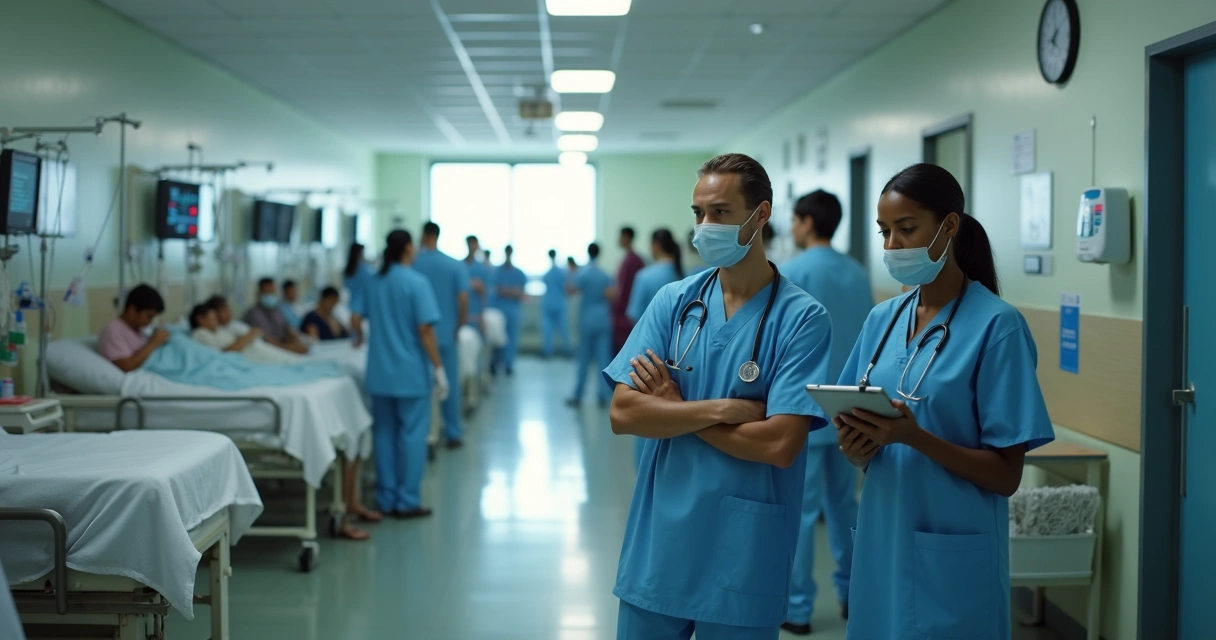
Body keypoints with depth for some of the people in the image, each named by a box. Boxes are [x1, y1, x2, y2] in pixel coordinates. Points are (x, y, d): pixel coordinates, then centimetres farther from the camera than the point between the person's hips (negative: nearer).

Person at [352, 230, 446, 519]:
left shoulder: (373, 282, 6)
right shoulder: (416, 282, -12)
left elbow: (356, 316, 13)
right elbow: (425, 329, -17)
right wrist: (438, 368, -12)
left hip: (380, 372, 6)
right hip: (411, 372, -6)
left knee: (384, 433, 12)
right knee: (412, 435, 1)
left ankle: (386, 499, 17)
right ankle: (407, 501, 3)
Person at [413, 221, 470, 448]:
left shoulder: (412, 264, -5)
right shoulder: (456, 265, -5)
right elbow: (463, 299, -8)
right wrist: (460, 325, 7)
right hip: (446, 333, 0)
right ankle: (453, 433, 11)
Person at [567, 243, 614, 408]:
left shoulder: (582, 273, -7)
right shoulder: (605, 275, 1)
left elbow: (571, 290, -18)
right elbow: (610, 295, -9)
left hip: (587, 320, -2)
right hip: (603, 319, 2)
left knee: (583, 359, 4)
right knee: (603, 358, 2)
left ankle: (577, 396, 8)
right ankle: (604, 395, -1)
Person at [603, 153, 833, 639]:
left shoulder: (801, 318, -9)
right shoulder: (673, 302, 2)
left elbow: (781, 444, -18)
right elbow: (623, 413, -5)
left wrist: (675, 410, -10)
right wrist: (721, 408, -15)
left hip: (743, 555, -3)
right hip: (658, 543, 4)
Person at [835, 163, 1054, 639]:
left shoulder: (995, 325, -11)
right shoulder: (882, 319, 6)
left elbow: (1006, 475, -12)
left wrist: (915, 437, -24)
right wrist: (854, 445, -11)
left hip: (951, 558, -5)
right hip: (880, 545, 6)